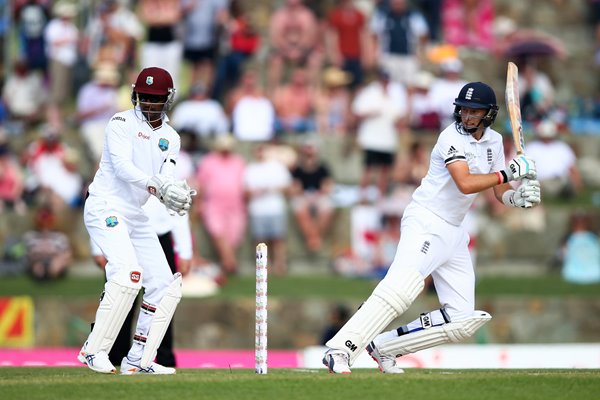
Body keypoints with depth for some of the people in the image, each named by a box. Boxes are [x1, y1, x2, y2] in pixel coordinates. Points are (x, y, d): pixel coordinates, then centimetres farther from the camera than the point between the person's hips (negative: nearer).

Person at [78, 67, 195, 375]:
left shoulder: (170, 138, 12)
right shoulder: (122, 123, -6)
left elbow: (166, 182, -1)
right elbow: (122, 166, -22)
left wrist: (176, 198, -25)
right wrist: (158, 185, -37)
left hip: (137, 217, 8)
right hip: (106, 208, -8)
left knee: (165, 285, 3)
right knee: (129, 272, -27)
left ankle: (138, 360, 10)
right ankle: (94, 350, -25)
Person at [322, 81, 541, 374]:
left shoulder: (493, 141, 11)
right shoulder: (452, 137, -12)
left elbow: (500, 193, 13)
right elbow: (465, 184, -26)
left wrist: (521, 196, -9)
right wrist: (509, 172, -20)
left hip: (454, 234, 8)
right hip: (426, 222, -8)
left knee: (463, 321, 1)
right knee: (402, 288, -31)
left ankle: (385, 347, 6)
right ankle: (340, 351, -37)